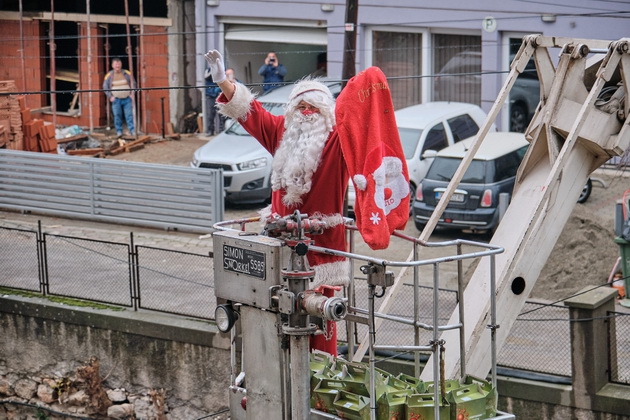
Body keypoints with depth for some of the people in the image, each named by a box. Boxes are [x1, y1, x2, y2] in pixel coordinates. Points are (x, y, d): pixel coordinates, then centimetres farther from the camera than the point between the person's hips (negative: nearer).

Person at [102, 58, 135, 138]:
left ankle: (132, 130, -4)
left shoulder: (127, 74, 4)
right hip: (116, 99, 0)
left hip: (127, 98, 0)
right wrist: (110, 96, -3)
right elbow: (105, 87, 6)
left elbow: (133, 84, 11)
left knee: (129, 115, -5)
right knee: (117, 115, -2)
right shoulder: (109, 75, 2)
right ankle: (119, 131, 4)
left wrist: (132, 94, 1)